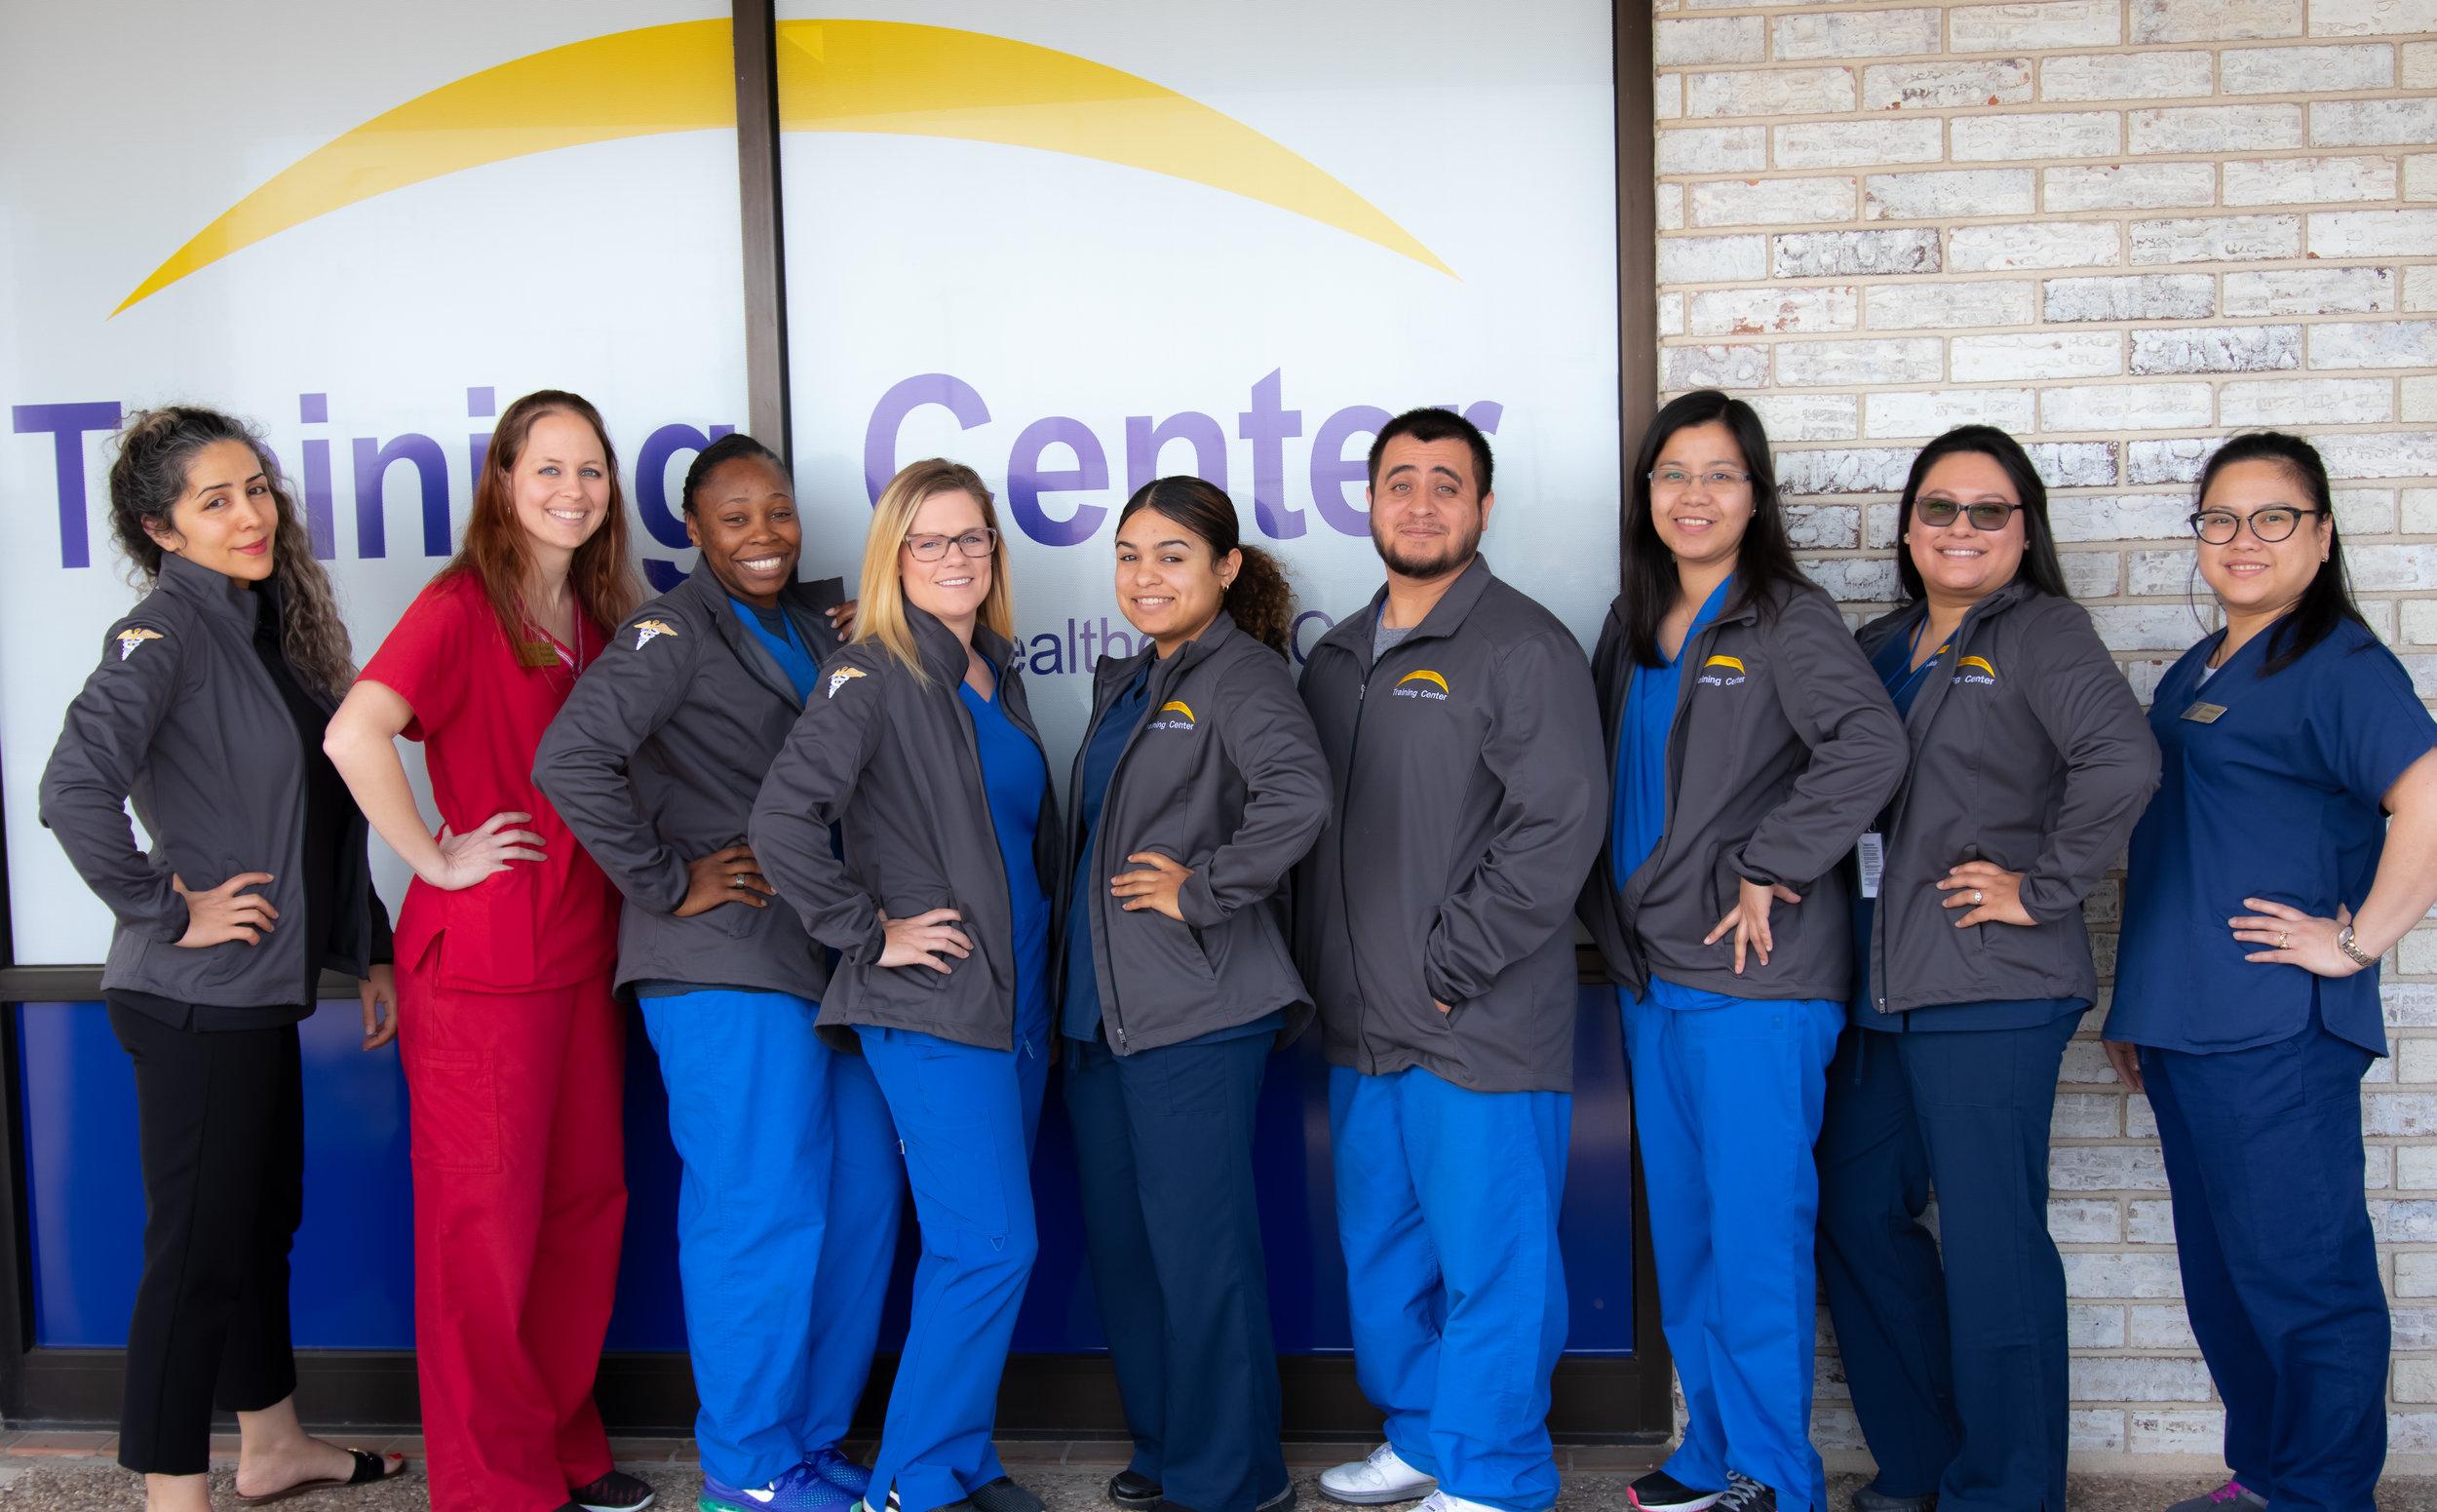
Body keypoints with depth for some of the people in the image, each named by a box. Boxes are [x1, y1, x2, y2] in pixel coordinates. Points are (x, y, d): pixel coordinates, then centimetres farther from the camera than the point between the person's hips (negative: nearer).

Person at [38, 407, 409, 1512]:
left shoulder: (271, 623, 11)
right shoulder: (166, 631, -15)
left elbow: (322, 821, 17)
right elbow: (75, 789, -30)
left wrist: (369, 951, 17)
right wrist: (167, 910, -20)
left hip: (261, 991, 9)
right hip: (194, 1003, -9)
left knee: (263, 1222, 19)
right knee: (198, 1247, 0)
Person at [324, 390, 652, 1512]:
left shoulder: (596, 617, 12)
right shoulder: (462, 605, -12)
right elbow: (354, 733, -28)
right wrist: (436, 858, -19)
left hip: (583, 948, 8)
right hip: (482, 958, -7)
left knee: (586, 1202, 14)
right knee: (488, 1221, 4)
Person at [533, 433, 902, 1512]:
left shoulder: (817, 622, 16)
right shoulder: (673, 634, -8)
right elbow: (570, 759, -22)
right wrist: (666, 884, -16)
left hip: (829, 955, 8)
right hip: (725, 966, -8)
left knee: (862, 1199, 11)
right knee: (762, 1210, -2)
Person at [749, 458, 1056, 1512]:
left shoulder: (997, 674, 14)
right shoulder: (874, 674, -9)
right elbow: (780, 820, -20)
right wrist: (869, 933, -16)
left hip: (1018, 995, 7)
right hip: (932, 1002, -7)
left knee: (975, 1246, 13)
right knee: (991, 1244, -10)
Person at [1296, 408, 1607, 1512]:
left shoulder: (1523, 649, -8)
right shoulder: (1336, 658, 15)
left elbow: (1560, 826, -16)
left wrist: (1446, 967, -15)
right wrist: (1319, 972, 12)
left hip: (1481, 1035, -7)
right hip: (1360, 1031, 7)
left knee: (1490, 1261, 2)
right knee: (1380, 1254, 17)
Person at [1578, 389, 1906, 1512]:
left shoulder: (1788, 618, -8)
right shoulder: (1630, 625, 13)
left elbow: (1870, 747, -22)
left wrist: (1768, 869, -19)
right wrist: (1616, 919, 13)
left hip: (1756, 976, -7)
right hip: (1651, 975, 7)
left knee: (1755, 1232, -1)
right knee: (1681, 1234, 14)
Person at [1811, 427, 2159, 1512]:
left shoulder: (2041, 632, -5)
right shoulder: (1879, 647, 17)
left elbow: (2124, 760, -20)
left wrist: (2044, 888, -16)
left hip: (1991, 990, -8)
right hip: (1879, 991, 8)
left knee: (1989, 1242, -2)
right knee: (1855, 1211, 12)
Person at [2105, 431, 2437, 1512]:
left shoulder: (2339, 665, -8)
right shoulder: (2193, 675, 18)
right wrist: (2138, 1005, 21)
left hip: (2277, 1031, -9)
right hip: (2183, 1028, 9)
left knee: (2299, 1277, -1)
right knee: (2222, 1278, 16)